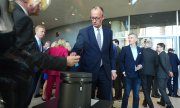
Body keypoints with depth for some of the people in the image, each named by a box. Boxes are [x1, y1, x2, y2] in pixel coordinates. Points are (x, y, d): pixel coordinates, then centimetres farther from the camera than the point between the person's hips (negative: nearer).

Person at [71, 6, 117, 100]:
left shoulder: (108, 32, 8)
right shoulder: (83, 32, 0)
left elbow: (111, 52, 11)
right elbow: (78, 46, -14)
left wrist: (113, 69, 8)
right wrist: (74, 52, -37)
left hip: (105, 71, 3)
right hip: (89, 70, -2)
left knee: (106, 100, 12)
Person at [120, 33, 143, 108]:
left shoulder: (140, 50, 8)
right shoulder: (125, 49, -1)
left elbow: (142, 61, 15)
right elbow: (121, 61, -1)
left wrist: (141, 65, -6)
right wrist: (123, 71, -6)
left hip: (137, 75, 3)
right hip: (128, 75, -3)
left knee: (136, 95, 11)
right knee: (126, 94, 5)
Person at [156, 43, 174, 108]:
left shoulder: (161, 54, -15)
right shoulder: (166, 54, 13)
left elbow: (163, 64, -22)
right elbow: (168, 64, 13)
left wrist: (169, 72, -12)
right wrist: (170, 71, 9)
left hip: (161, 74, -9)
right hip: (165, 74, 9)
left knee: (161, 89, -4)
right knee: (163, 89, 18)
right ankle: (162, 101, 30)